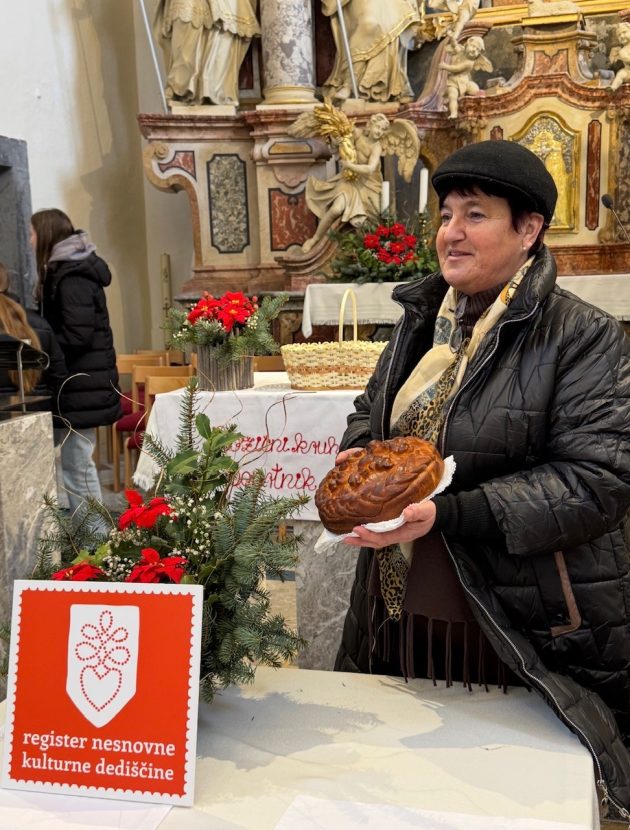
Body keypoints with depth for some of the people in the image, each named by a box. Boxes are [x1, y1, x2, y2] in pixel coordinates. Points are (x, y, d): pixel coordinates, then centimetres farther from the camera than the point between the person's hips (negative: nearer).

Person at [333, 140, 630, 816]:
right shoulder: (423, 318, 8)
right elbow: (371, 412, 21)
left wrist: (449, 514, -27)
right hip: (400, 609, 6)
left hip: (518, 629, -5)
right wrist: (356, 457, -3)